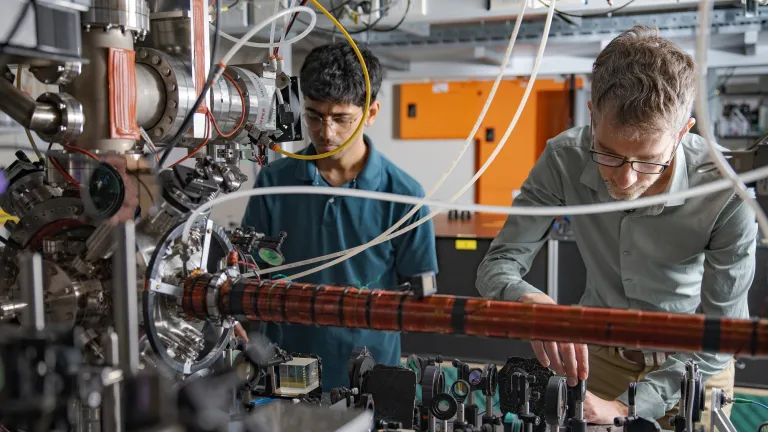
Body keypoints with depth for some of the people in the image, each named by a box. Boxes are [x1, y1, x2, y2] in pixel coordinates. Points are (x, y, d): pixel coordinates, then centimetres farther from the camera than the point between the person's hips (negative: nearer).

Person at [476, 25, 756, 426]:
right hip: (598, 351, 2)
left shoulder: (725, 196, -30)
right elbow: (498, 264, -19)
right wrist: (530, 300, -42)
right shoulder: (564, 160, -24)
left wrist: (628, 407, -34)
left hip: (689, 365, -1)